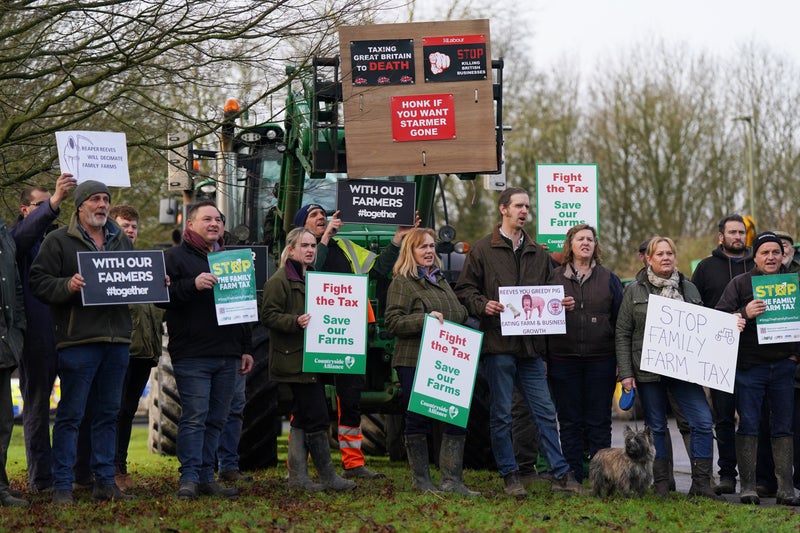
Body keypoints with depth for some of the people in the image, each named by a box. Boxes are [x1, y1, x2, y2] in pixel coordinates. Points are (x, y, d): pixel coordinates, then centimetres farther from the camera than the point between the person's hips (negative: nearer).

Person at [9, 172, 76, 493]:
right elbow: (24, 234, -25)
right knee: (37, 406, 2)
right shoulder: (20, 236, 0)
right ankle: (41, 479, 6)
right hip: (36, 334, -5)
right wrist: (53, 203, -41)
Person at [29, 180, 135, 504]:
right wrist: (68, 286, -21)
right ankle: (62, 486, 1)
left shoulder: (122, 242, 19)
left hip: (117, 339, 6)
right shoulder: (59, 241, 1)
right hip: (77, 340, -6)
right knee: (70, 414, -3)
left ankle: (105, 481, 17)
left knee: (108, 413, 10)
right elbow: (38, 282, -4)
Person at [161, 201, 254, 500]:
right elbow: (161, 296, -11)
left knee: (216, 419, 7)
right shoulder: (175, 257, 2)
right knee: (194, 418, -10)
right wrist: (192, 285, -24)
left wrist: (245, 348, 22)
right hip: (192, 355, -6)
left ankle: (206, 477, 13)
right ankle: (189, 478, -7)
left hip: (228, 356, 6)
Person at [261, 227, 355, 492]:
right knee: (317, 417, -10)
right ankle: (328, 476, -3)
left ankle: (297, 476, 14)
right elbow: (268, 315, -15)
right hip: (294, 360, -9)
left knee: (302, 417, 10)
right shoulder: (279, 280, -9)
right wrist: (295, 321, -28)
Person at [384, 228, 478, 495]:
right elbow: (392, 322, -13)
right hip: (413, 361, -6)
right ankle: (420, 480, 12)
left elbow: (459, 315, 31)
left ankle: (452, 480, 3)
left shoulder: (441, 280, 20)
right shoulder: (402, 282, -3)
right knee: (418, 421, 1)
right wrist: (424, 319, -22)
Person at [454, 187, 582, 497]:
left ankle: (561, 474, 7)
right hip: (498, 343, -4)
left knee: (545, 412, 4)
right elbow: (464, 289, 1)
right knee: (501, 414, 2)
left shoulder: (538, 254, 16)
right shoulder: (483, 250, 3)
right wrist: (483, 304, -16)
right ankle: (510, 476, 10)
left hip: (530, 345, 4)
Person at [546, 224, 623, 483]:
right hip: (564, 361, 0)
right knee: (569, 422, 4)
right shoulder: (555, 277, 8)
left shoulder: (609, 279, 9)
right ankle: (573, 477, 10)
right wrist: (544, 359, 0)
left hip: (600, 361, 0)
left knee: (599, 422, 2)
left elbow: (620, 319, 7)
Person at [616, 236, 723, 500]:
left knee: (703, 421, -9)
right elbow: (622, 334, 1)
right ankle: (661, 485, 12)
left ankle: (700, 484, -2)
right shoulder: (634, 290, 3)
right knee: (656, 427, 4)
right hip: (648, 370, -2)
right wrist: (625, 373, -6)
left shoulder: (689, 289, 11)